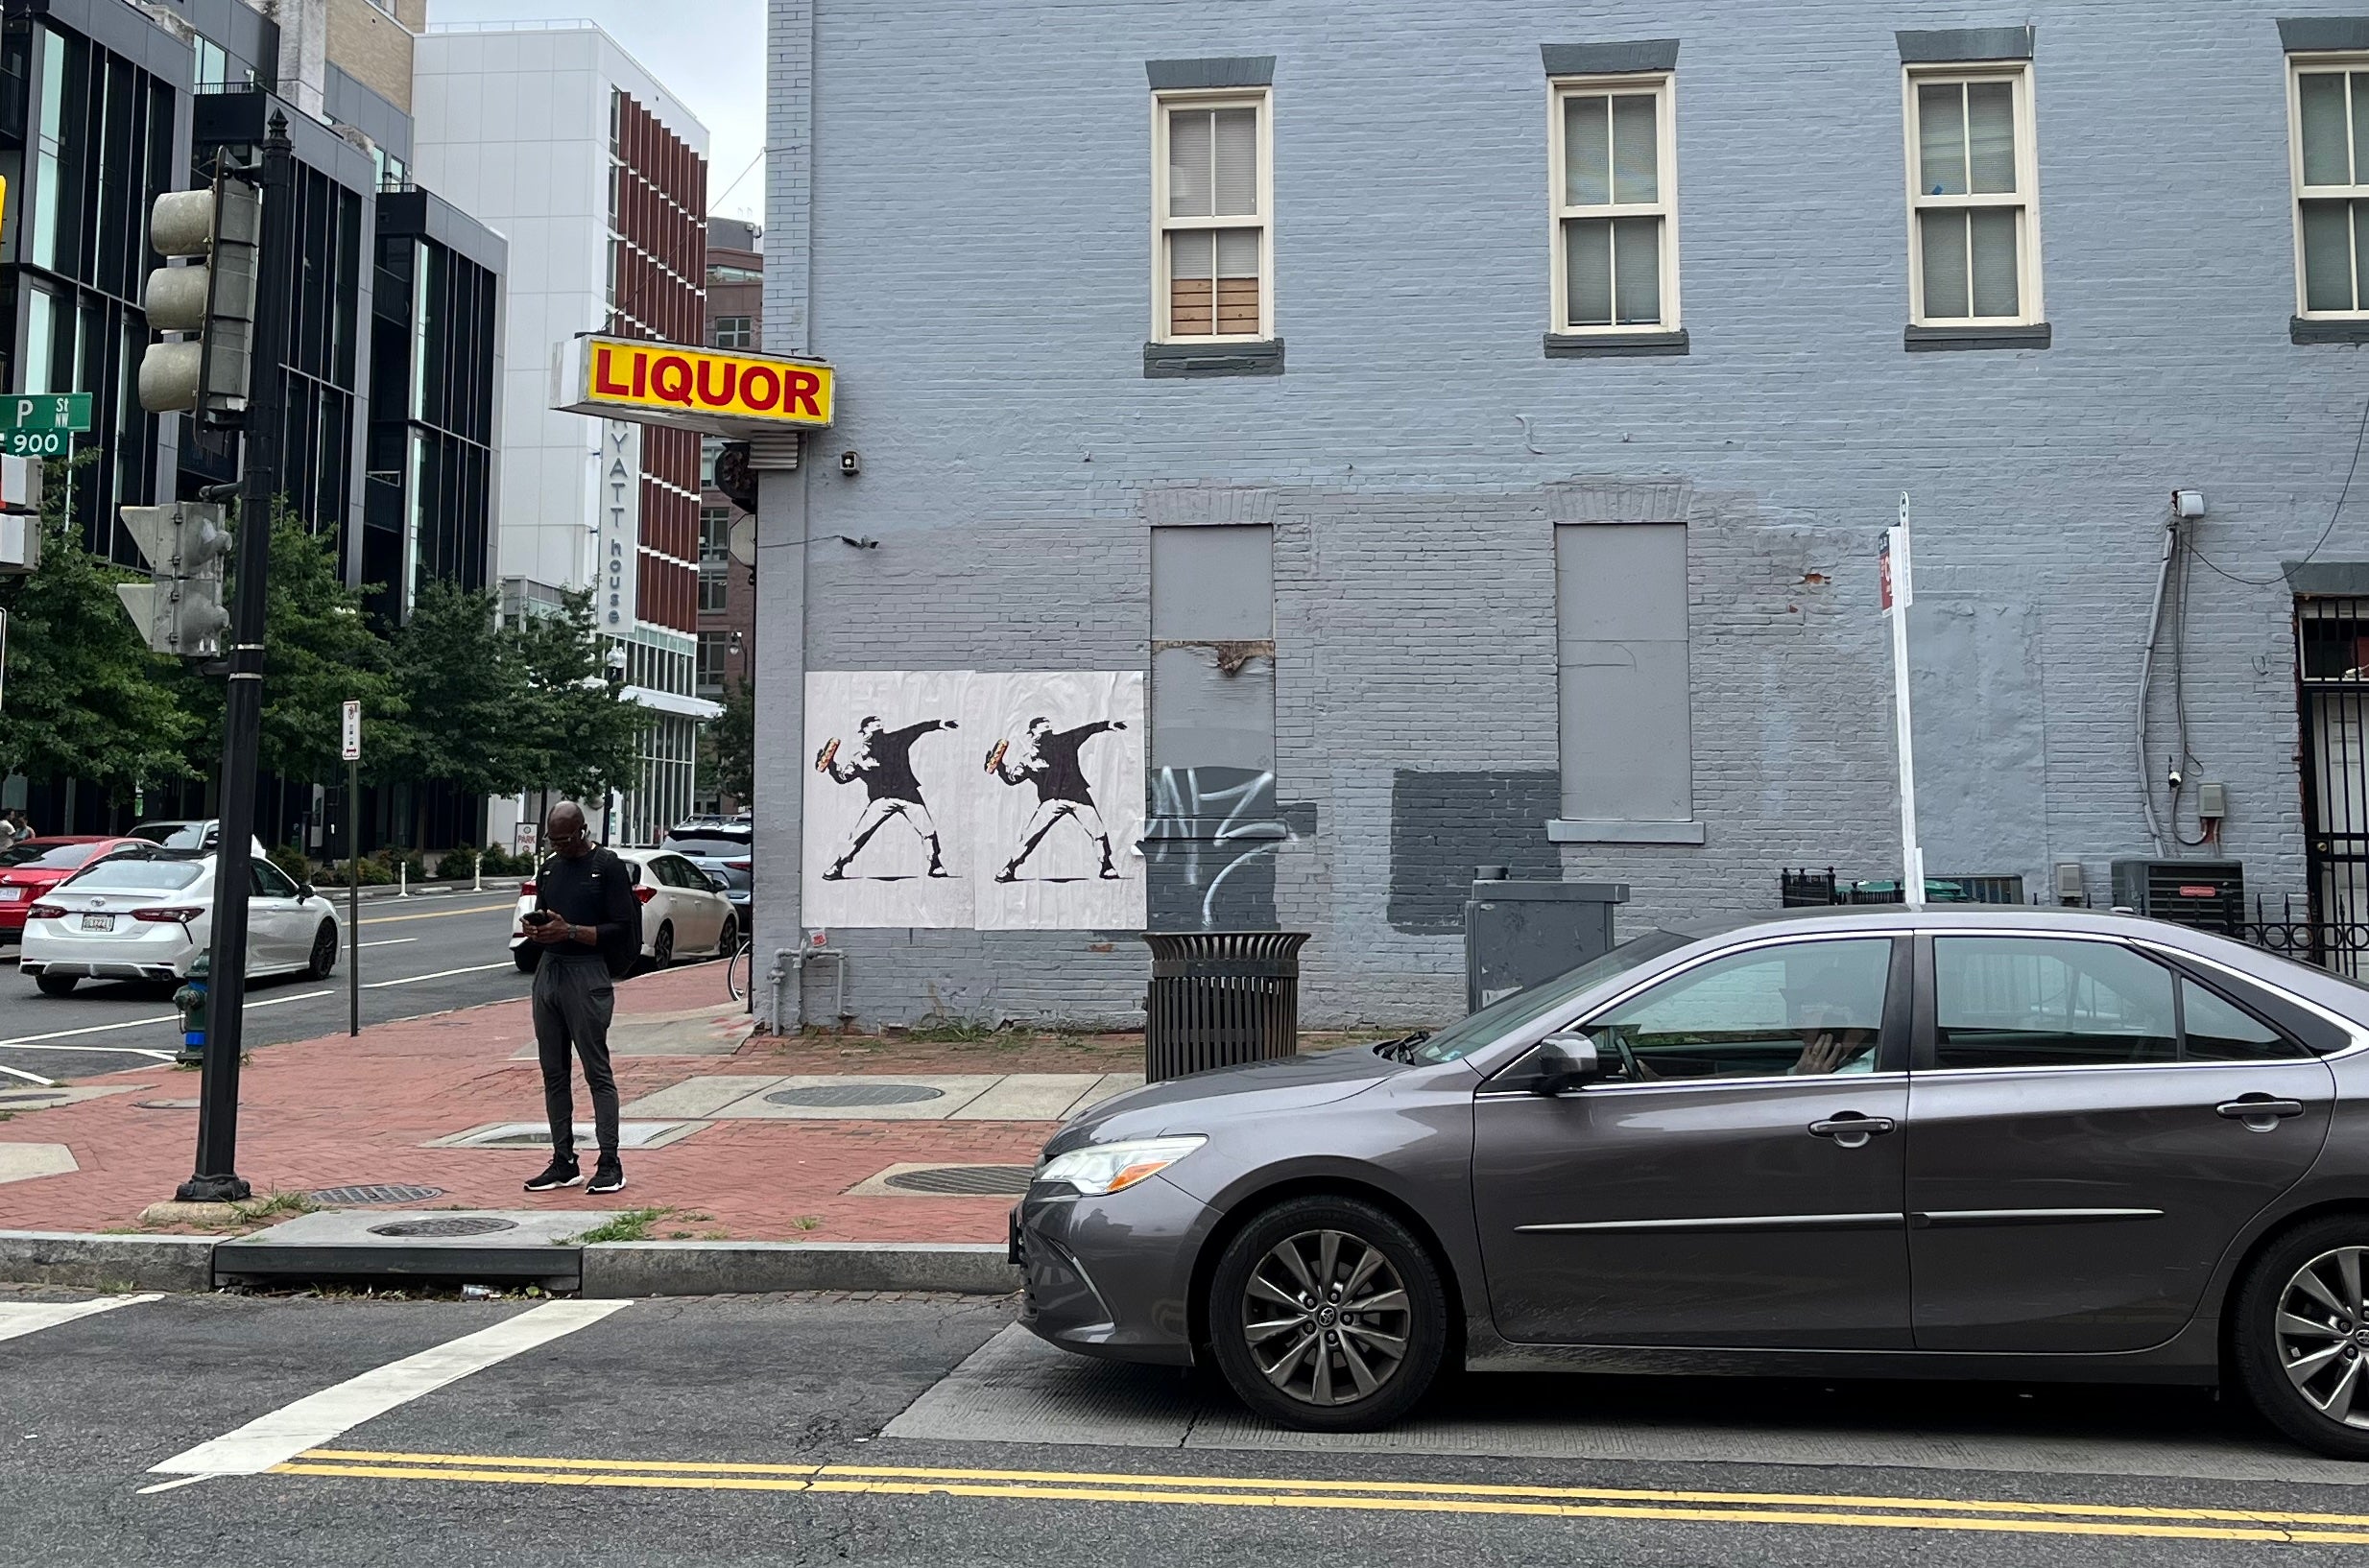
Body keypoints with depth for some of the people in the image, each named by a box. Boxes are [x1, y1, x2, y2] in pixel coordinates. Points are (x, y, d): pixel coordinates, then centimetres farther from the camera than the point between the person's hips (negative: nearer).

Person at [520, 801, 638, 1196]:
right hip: (548, 971, 7)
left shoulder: (608, 867, -4)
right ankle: (563, 1161, 13)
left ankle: (610, 1164, -4)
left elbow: (624, 929, -9)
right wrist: (535, 931, 2)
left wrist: (570, 931, -18)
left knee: (597, 1071, -6)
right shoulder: (549, 868, 17)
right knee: (553, 1072, 7)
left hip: (586, 975, -7)